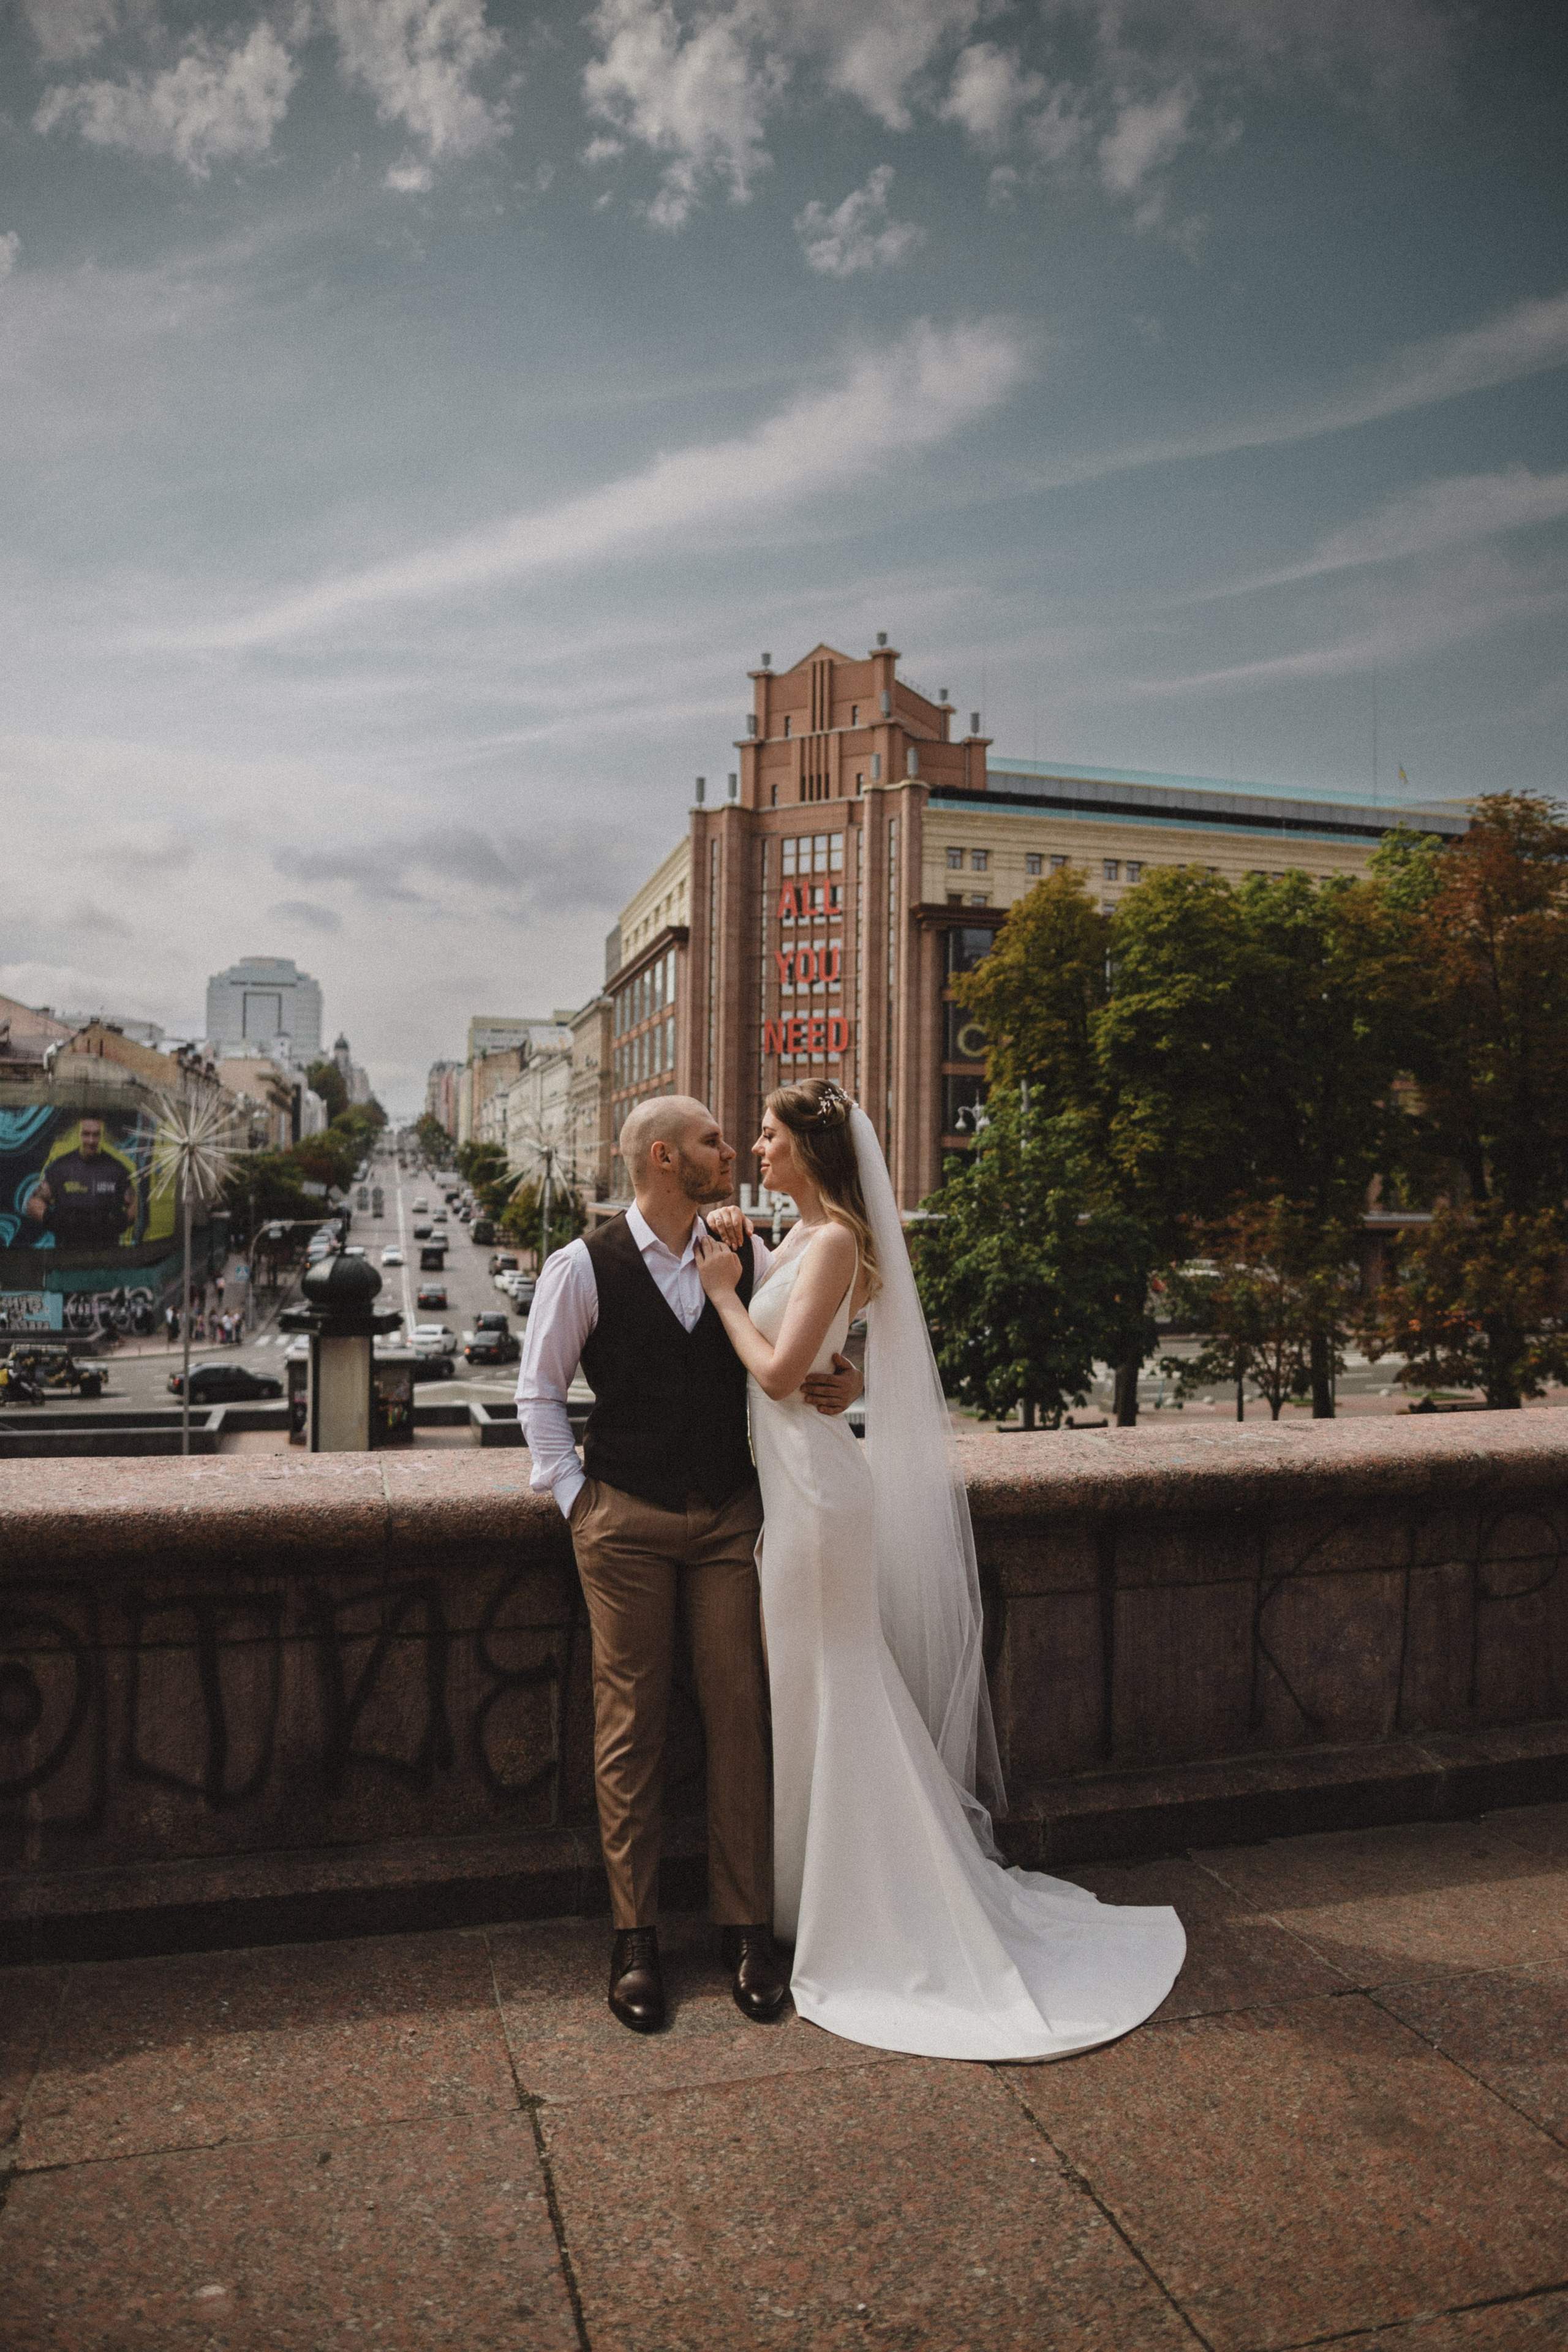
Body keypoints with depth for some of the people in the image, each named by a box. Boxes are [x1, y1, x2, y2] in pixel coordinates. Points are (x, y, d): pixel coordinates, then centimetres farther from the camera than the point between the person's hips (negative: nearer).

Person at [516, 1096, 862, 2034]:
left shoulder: (747, 1256, 4)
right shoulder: (584, 1268, -5)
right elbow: (540, 1390, 3)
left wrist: (843, 1382, -8)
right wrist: (573, 1493, -3)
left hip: (732, 1515, 3)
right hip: (626, 1522, -2)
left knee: (741, 1716, 4)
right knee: (631, 1721, 5)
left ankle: (748, 1928, 18)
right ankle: (635, 1937, 20)